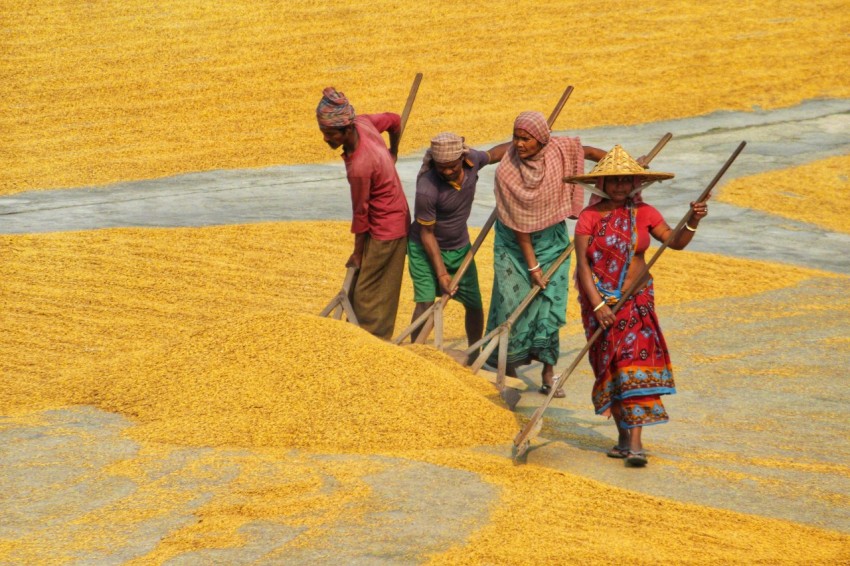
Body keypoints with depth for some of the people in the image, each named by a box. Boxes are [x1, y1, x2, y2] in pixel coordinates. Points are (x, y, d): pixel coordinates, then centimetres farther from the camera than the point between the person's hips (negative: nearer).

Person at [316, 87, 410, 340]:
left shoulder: (359, 167, -33)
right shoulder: (362, 123, -11)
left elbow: (361, 212, -20)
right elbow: (394, 120, 10)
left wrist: (357, 253, -7)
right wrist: (392, 155, 27)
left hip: (386, 230, -9)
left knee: (366, 296, -2)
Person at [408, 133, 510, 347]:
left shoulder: (472, 160, -18)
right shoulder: (427, 190, -33)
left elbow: (493, 154, 9)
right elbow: (426, 233, -22)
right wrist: (441, 273, -22)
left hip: (460, 247, 6)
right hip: (426, 249, -6)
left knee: (474, 304, 10)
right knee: (426, 302, -17)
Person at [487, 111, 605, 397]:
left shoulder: (560, 151, -16)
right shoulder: (506, 172, -22)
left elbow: (588, 151, 7)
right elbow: (518, 223, -18)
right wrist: (532, 265, -16)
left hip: (552, 241, 2)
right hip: (515, 244, -2)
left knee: (550, 301, -3)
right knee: (513, 301, -4)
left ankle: (548, 373, 4)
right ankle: (509, 370, 14)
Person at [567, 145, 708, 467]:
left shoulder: (644, 213, 3)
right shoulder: (590, 217, -6)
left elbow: (674, 242, -7)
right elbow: (582, 265, -9)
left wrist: (692, 223, -26)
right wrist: (597, 304, -17)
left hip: (637, 299, 1)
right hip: (600, 300, -1)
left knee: (636, 363, -9)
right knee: (610, 367, 6)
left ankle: (635, 443, -14)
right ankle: (623, 435, 19)